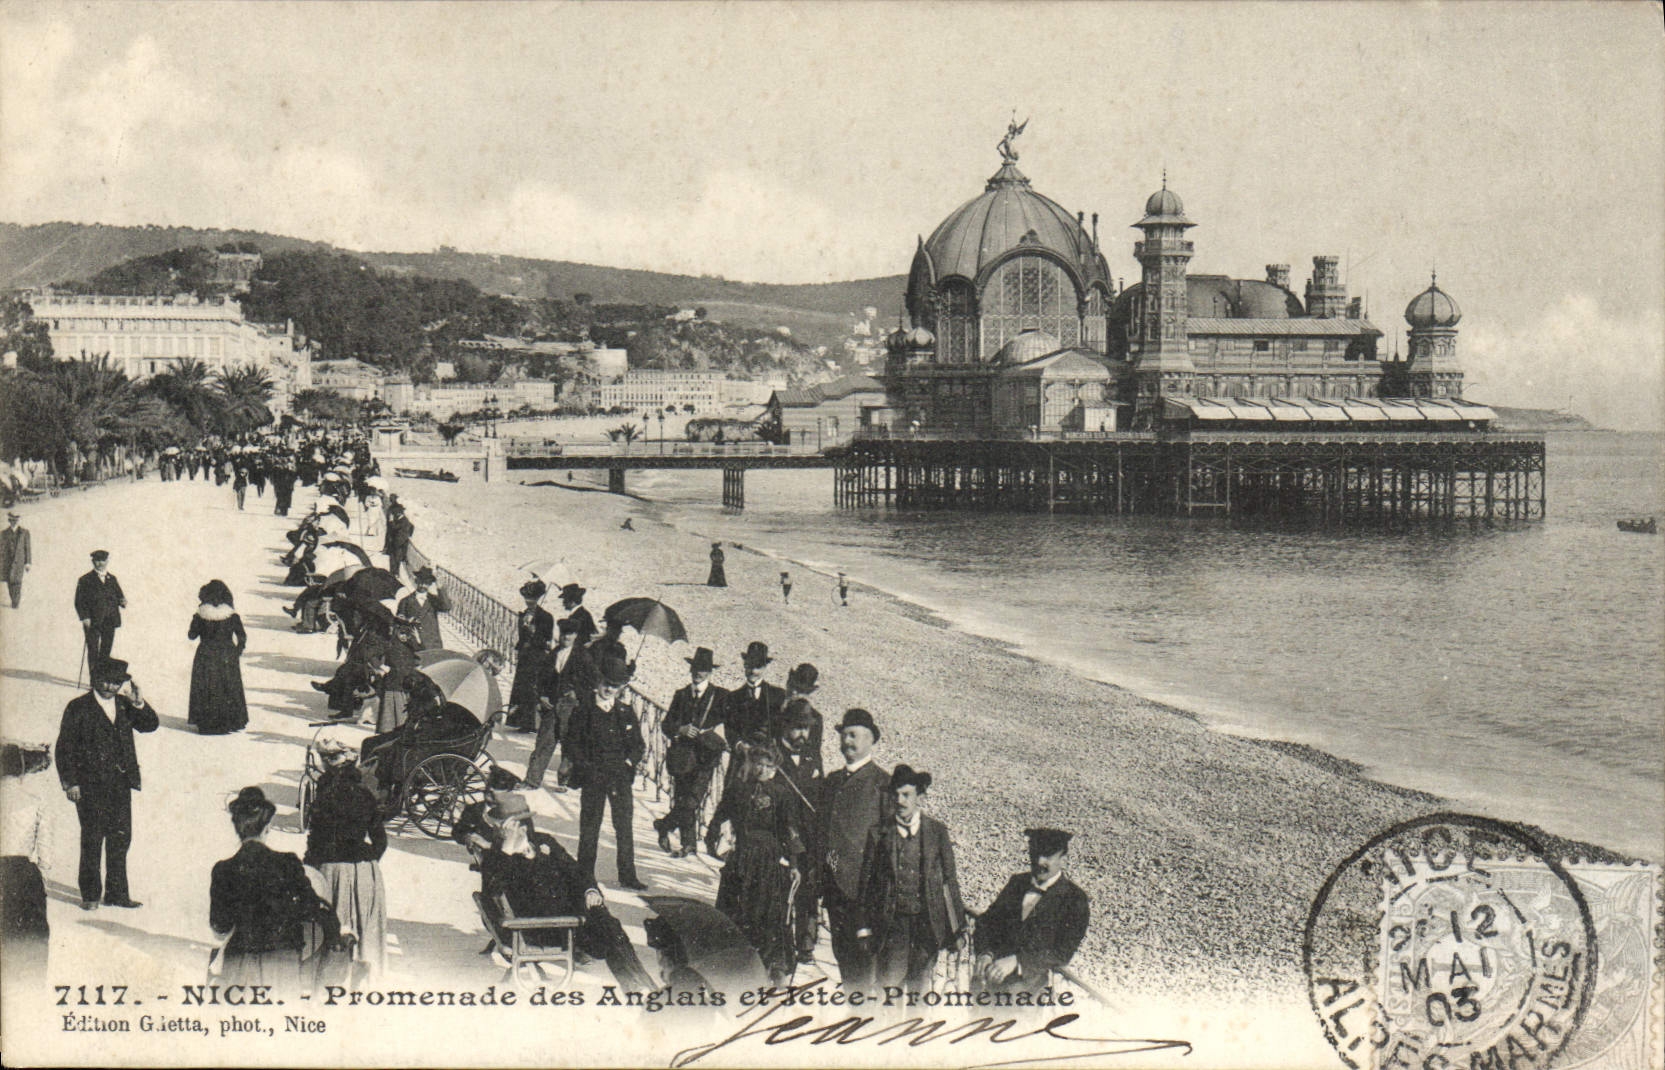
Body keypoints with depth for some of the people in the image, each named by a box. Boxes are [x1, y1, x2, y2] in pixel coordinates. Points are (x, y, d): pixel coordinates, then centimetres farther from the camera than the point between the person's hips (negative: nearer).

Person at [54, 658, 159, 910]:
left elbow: (151, 725, 6)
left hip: (121, 781, 4)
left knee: (121, 837, 5)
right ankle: (90, 895, 5)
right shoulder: (78, 708, -1)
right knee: (92, 838, -3)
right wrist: (70, 782, -9)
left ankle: (117, 893, 14)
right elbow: (65, 747, -2)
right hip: (90, 783, -4)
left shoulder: (124, 705, 12)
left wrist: (138, 702, -10)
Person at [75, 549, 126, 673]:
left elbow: (119, 596, 18)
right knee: (93, 651, -4)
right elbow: (79, 601, 0)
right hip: (92, 622, -3)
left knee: (106, 651, 3)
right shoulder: (85, 580, 3)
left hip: (109, 622, 3)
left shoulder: (112, 580, 16)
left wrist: (123, 602, -7)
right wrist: (84, 617, -12)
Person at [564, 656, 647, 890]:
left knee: (624, 826, 3)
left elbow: (638, 745, 14)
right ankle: (585, 873, 11)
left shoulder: (626, 711, 8)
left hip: (620, 776, 2)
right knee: (590, 825, 2)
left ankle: (627, 874, 9)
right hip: (592, 776, -2)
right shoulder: (584, 708, 1)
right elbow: (570, 742, 2)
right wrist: (585, 766, -8)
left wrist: (627, 762, -3)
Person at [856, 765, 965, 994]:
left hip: (927, 921, 0)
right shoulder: (879, 833, 4)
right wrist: (865, 925, 3)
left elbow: (950, 878, 7)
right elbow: (867, 880, 7)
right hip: (892, 921, 0)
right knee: (889, 984, -9)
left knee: (919, 985, 7)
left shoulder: (937, 831, 4)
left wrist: (956, 924, 6)